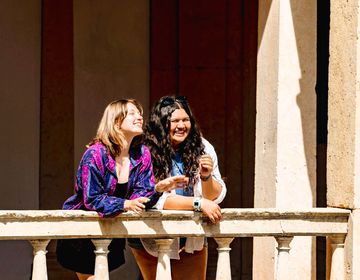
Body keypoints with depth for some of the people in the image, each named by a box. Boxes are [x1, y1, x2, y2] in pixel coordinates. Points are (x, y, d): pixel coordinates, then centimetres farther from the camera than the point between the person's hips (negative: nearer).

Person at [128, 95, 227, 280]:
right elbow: (155, 200, -24)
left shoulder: (202, 148, -5)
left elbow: (216, 197, -3)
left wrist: (206, 176, -24)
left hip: (192, 242, 3)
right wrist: (199, 203, -32)